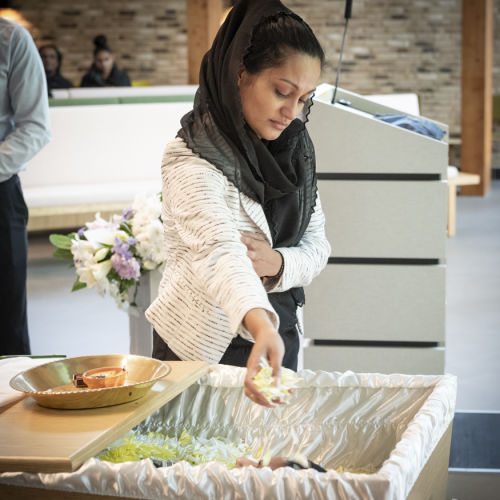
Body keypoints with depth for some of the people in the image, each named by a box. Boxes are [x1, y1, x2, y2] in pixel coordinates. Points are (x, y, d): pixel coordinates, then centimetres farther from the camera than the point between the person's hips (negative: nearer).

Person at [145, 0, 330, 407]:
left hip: (277, 333, 6)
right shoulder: (191, 160, -23)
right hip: (202, 347, -6)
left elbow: (317, 245, 3)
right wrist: (261, 327, -58)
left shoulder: (294, 148, -1)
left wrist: (277, 263, -20)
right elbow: (219, 249, -40)